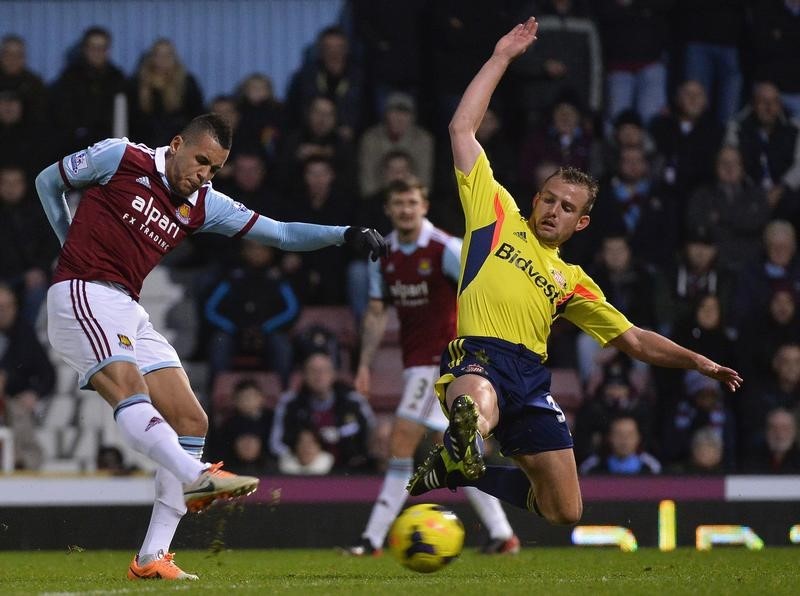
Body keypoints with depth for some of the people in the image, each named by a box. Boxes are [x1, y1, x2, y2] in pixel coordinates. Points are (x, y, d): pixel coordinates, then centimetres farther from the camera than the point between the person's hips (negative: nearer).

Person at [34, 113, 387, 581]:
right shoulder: (120, 158, -2)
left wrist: (344, 235, -4)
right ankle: (197, 477, -56)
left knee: (191, 422, -1)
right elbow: (48, 181, 11)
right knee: (129, 387, -31)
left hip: (128, 312, 8)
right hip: (82, 296, -8)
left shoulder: (203, 206, 12)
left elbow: (281, 233, 9)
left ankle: (152, 558, -3)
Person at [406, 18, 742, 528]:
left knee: (566, 514, 9)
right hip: (479, 357, -7)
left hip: (532, 379, 7)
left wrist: (699, 362, 20)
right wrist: (502, 58, 14)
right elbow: (462, 128, 14)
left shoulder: (573, 282, 27)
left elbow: (633, 340, 30)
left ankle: (462, 471, 24)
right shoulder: (498, 215, 17)